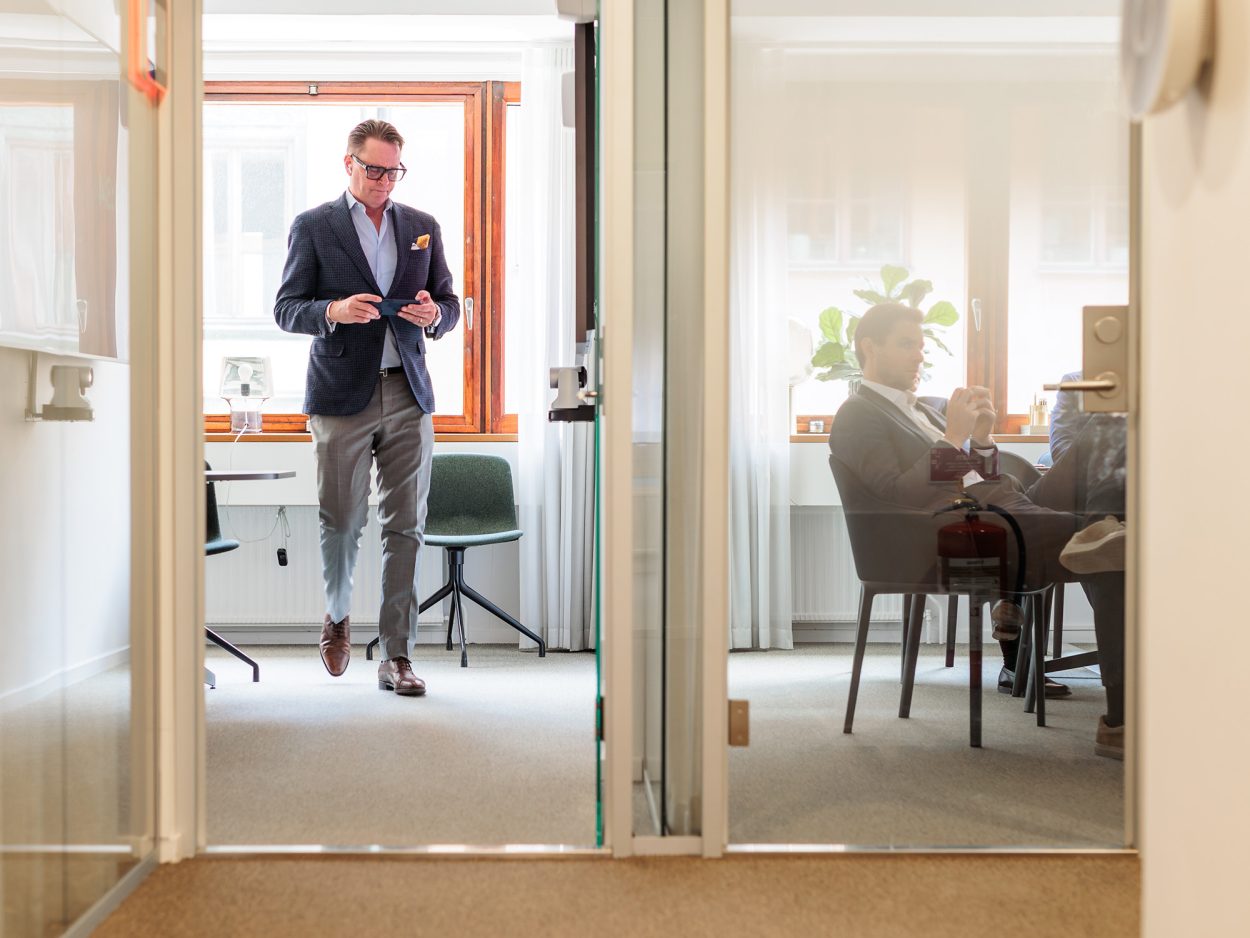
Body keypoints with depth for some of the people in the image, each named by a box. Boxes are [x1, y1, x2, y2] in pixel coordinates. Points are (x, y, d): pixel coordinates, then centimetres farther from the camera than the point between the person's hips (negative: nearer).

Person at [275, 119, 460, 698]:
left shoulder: (422, 227, 14)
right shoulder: (313, 226, 5)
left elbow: (450, 305, 16)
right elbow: (286, 309, 2)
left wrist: (434, 315, -7)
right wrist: (334, 311, -18)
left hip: (408, 395, 2)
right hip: (342, 395, -2)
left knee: (405, 528, 0)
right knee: (341, 522, 1)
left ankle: (396, 656, 7)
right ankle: (337, 616, 31)